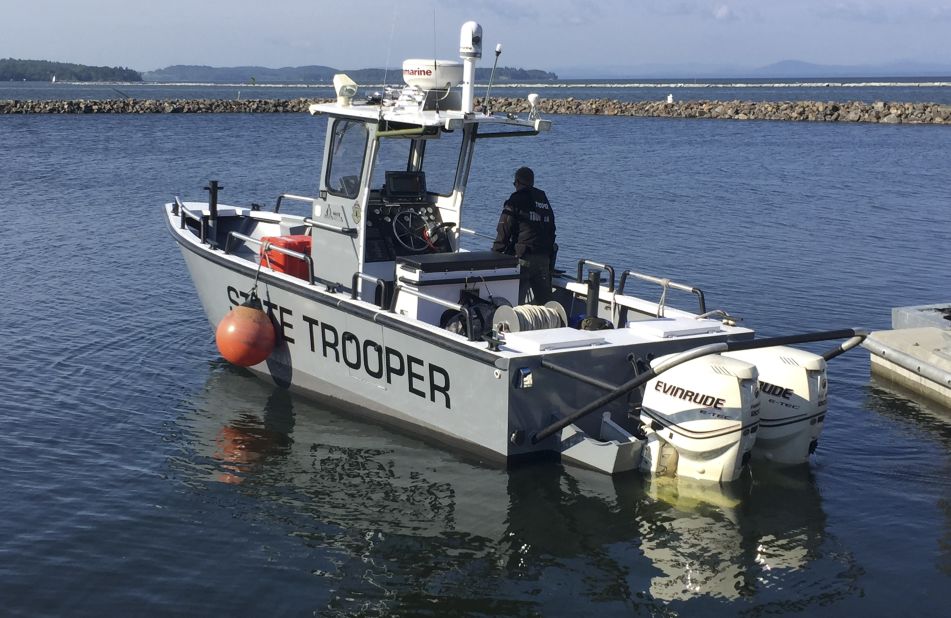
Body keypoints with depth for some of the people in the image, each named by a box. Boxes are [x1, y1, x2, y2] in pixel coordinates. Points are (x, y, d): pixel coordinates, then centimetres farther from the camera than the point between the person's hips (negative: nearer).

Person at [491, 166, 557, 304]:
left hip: (523, 257, -6)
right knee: (544, 299, 10)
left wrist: (495, 253, -1)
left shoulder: (516, 200, -5)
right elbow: (551, 231, 21)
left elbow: (504, 231, -8)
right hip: (544, 258, 6)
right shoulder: (544, 200, 17)